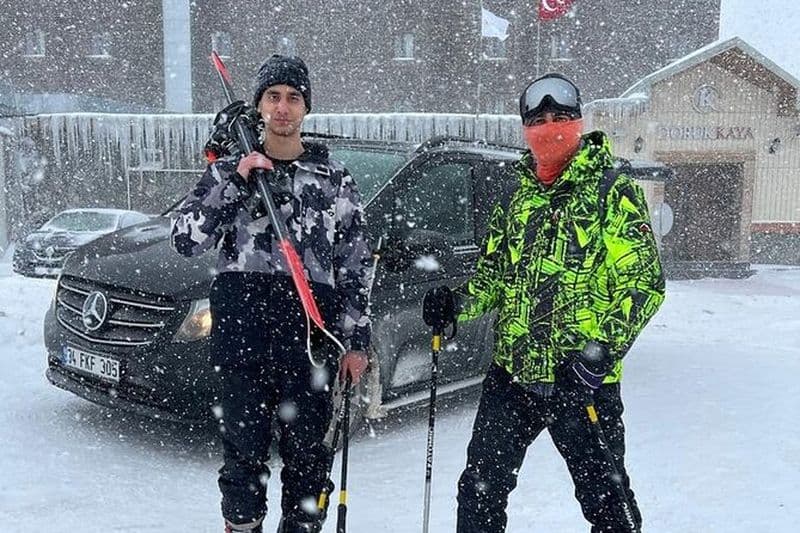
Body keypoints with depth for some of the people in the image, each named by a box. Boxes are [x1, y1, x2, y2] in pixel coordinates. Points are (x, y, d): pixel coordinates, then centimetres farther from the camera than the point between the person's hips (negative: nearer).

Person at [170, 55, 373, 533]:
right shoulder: (229, 170, 10)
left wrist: (357, 341, 5)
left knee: (307, 449, 6)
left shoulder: (334, 178, 10)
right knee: (244, 446, 7)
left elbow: (357, 265, 10)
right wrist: (236, 181, -10)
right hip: (239, 327, 0)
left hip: (310, 331, 0)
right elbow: (186, 240, -2)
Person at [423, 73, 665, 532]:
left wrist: (604, 349, -20)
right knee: (480, 489, 12)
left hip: (582, 379, -5)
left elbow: (644, 283, -10)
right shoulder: (520, 196, 13)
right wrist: (457, 303, -1)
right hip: (511, 373, 6)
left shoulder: (612, 191, -5)